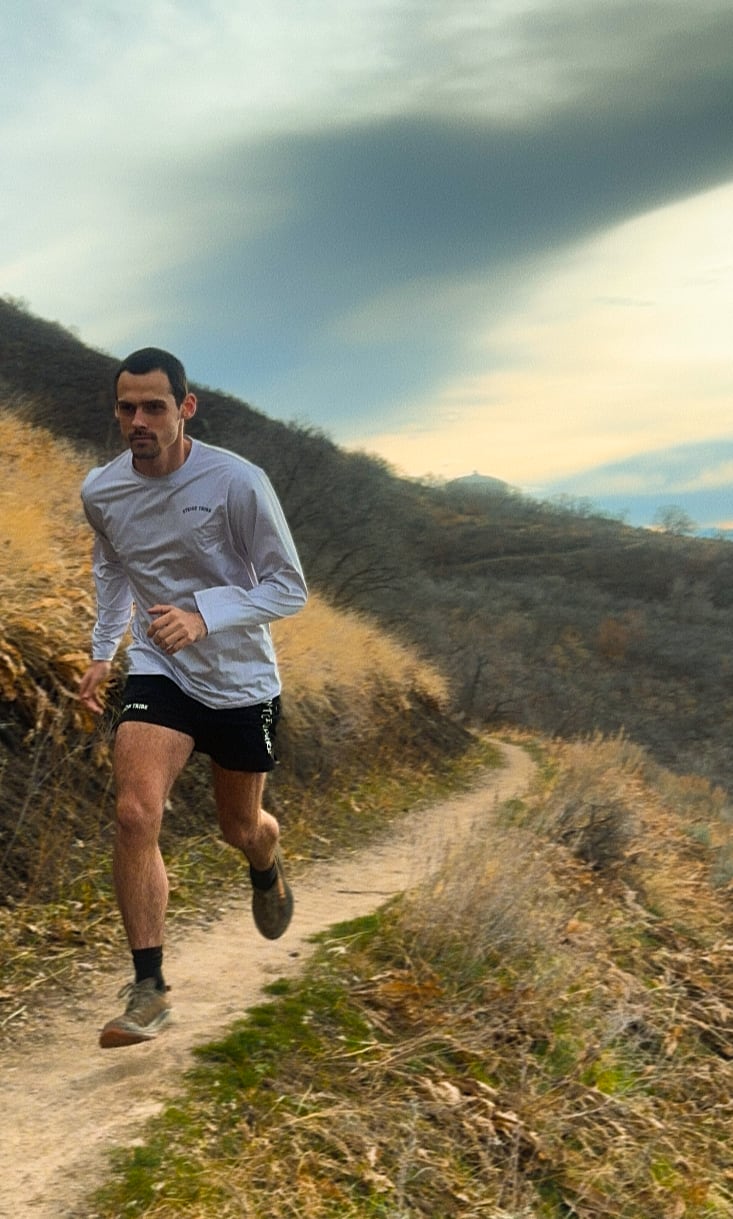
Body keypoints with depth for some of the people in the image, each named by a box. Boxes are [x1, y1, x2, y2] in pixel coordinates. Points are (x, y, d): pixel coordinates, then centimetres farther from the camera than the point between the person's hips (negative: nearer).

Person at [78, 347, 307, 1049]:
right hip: (157, 672, 2)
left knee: (240, 828, 15)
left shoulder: (236, 482, -19)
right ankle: (148, 989, -10)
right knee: (134, 814, -21)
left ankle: (266, 866, 56)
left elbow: (288, 588, -16)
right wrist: (103, 650, 11)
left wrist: (203, 616, -30)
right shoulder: (101, 492, -5)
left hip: (242, 681, -1)